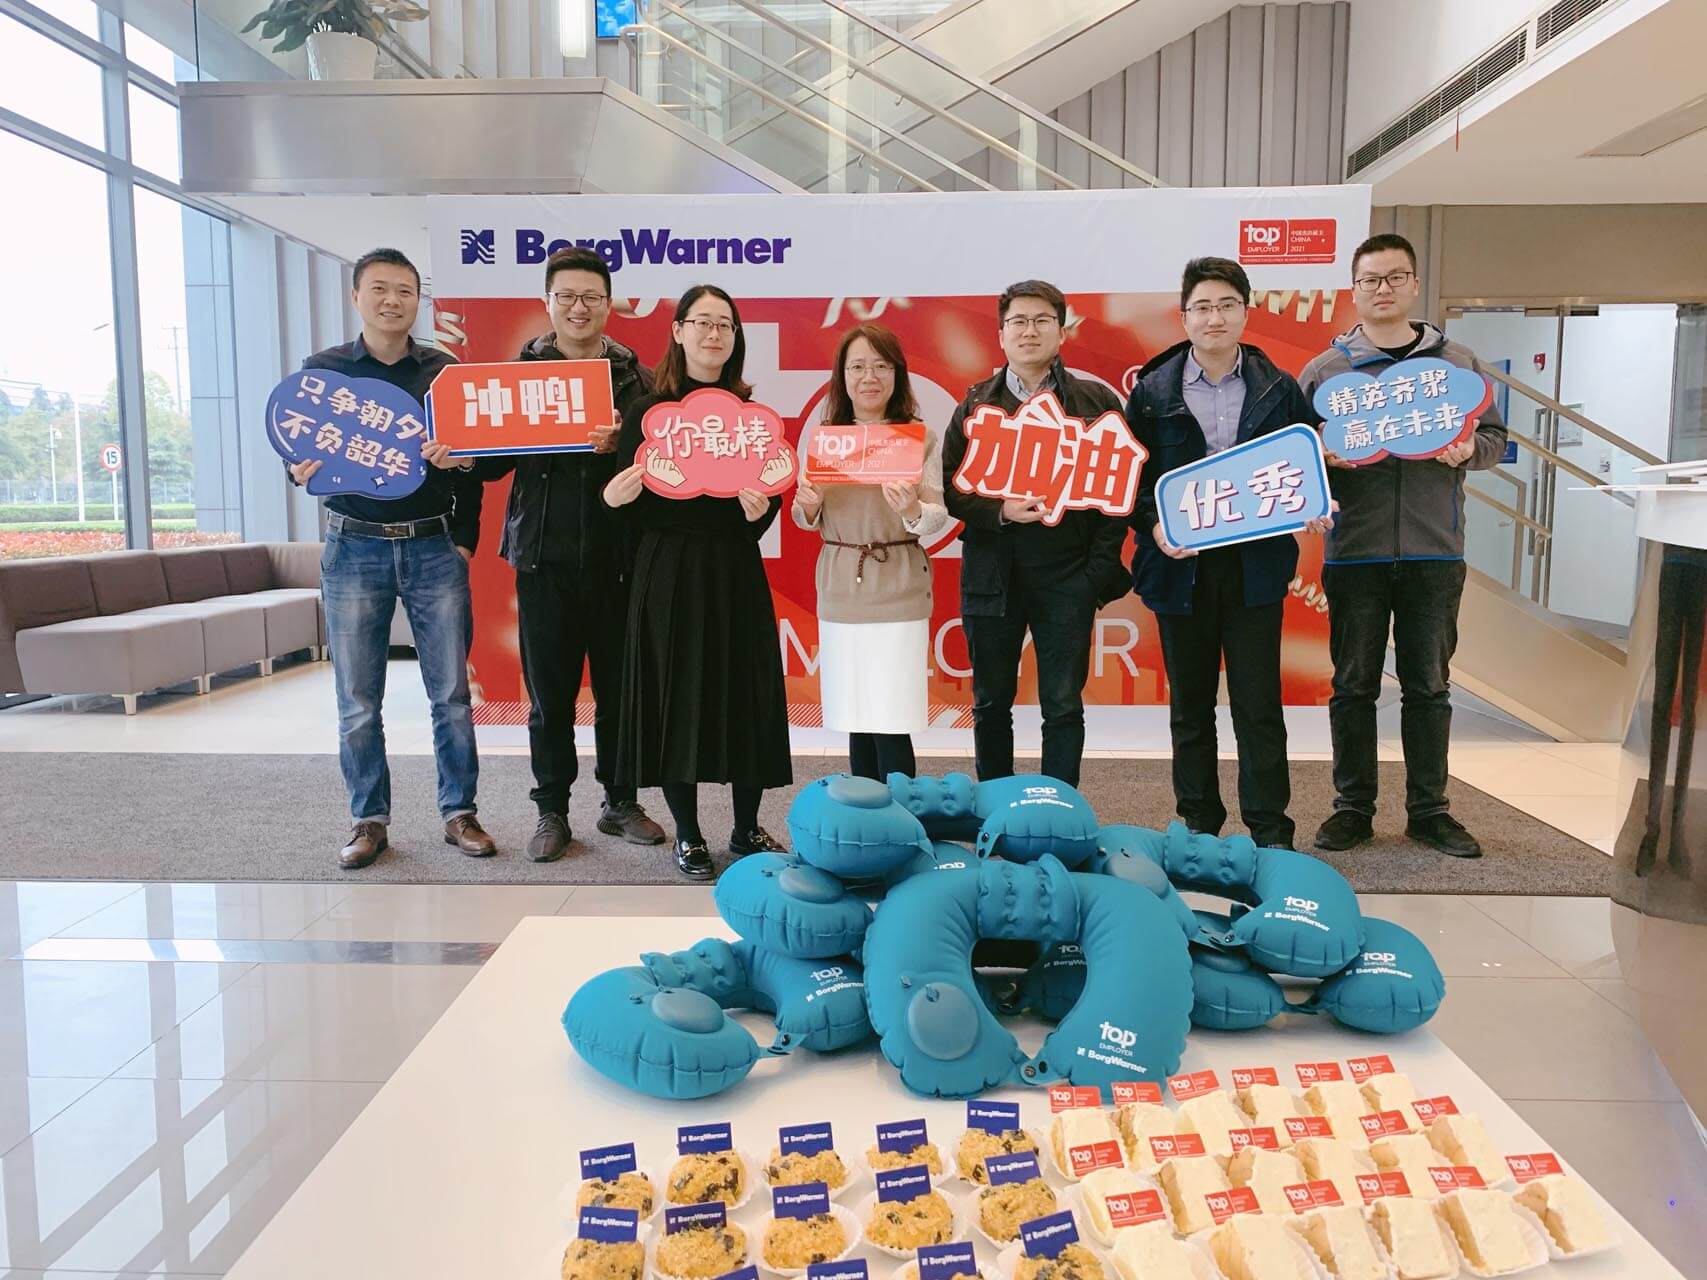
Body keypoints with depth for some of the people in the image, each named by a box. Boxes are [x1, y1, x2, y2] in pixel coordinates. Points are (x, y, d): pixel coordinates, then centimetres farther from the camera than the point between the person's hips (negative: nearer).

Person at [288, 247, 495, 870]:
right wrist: (300, 473, -15)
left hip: (435, 548, 0)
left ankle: (459, 812, 15)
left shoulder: (444, 371, 6)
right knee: (357, 702, 5)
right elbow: (298, 454, 8)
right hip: (354, 549, 0)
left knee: (452, 692, 3)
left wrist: (464, 539, 0)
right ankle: (369, 820, 17)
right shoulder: (322, 369, 7)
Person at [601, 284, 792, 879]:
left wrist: (760, 507, -13)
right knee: (676, 692, 2)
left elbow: (774, 492, 9)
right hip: (671, 569, -2)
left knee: (747, 692, 4)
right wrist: (616, 496, -22)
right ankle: (687, 834, 18)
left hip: (737, 568, 2)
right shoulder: (648, 411, 2)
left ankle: (747, 828, 22)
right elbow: (633, 506, 0)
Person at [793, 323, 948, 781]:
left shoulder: (921, 437, -1)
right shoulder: (819, 435, 7)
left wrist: (913, 511, -27)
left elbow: (939, 519, -5)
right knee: (855, 720, 9)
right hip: (841, 589, 3)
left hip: (899, 592, -3)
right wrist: (808, 507, -11)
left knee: (891, 725, -6)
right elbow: (805, 520, 12)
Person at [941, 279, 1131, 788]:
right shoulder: (975, 404, 7)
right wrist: (1000, 511, -15)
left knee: (1063, 707, 3)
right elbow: (950, 486, 2)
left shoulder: (1096, 401, 3)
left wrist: (1100, 569, -7)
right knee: (990, 704, 10)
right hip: (991, 575, 2)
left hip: (1067, 575, -1)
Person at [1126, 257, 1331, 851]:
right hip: (1181, 566, 0)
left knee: (1259, 706, 2)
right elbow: (1131, 477, 3)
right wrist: (1153, 526, -13)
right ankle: (1198, 825, 24)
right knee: (1190, 706, 10)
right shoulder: (1152, 392, 3)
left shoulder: (1279, 389, 6)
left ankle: (1270, 832, 13)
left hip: (1256, 564, 0)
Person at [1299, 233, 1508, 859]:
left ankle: (1429, 811, 19)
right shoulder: (1324, 369, 5)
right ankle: (1353, 808, 16)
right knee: (1354, 685, 5)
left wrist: (1467, 450, -9)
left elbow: (1494, 438, 13)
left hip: (1434, 553, 1)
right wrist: (1322, 454, -17)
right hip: (1354, 553, -1)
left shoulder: (1457, 362, 10)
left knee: (1429, 686, 8)